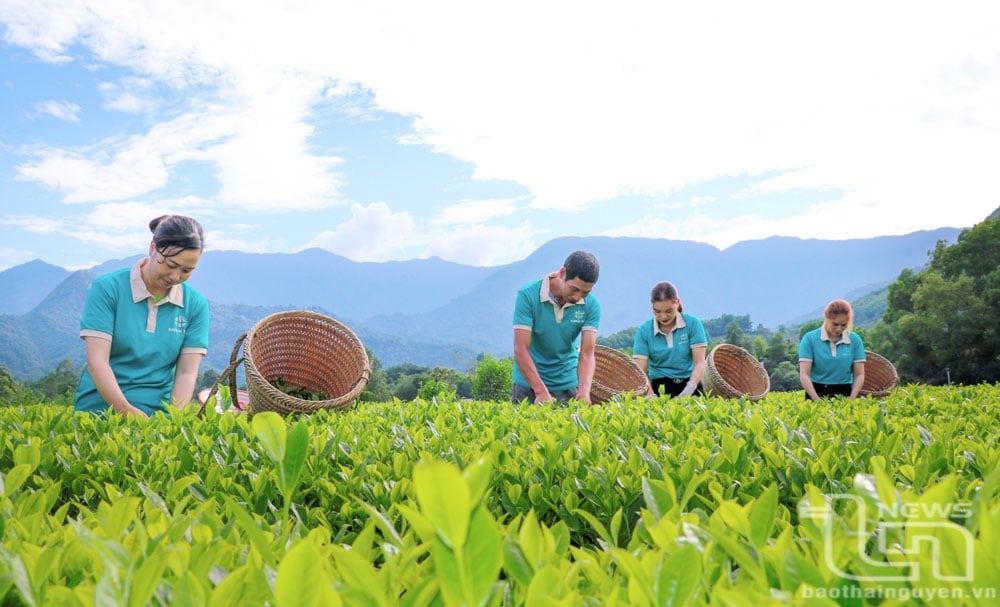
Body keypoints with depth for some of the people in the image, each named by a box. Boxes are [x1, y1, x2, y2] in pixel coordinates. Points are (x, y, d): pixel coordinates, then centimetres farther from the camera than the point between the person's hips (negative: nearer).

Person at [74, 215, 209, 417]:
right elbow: (97, 360, -8)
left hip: (158, 415, 1)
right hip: (101, 410, 0)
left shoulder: (196, 305, 4)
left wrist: (174, 418, -16)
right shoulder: (107, 288, -2)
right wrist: (126, 411, -19)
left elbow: (187, 372, -1)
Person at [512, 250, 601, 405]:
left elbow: (587, 354, -16)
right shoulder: (528, 295, -19)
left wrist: (584, 391, -33)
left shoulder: (591, 305, -12)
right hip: (528, 383, -2)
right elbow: (521, 349, -22)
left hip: (567, 383, 2)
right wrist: (541, 391, -31)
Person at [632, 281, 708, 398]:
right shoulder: (644, 330, 0)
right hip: (659, 387, 0)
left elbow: (700, 363, -4)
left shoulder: (693, 323, 0)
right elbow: (640, 371, -5)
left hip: (689, 385, 0)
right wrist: (652, 397, -21)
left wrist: (688, 390, -19)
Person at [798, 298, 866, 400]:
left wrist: (852, 399, -12)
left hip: (845, 395, 2)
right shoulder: (810, 339, -5)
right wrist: (817, 400, -21)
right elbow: (804, 374, -10)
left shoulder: (855, 340, 3)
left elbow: (859, 374, 3)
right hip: (816, 393, -2)